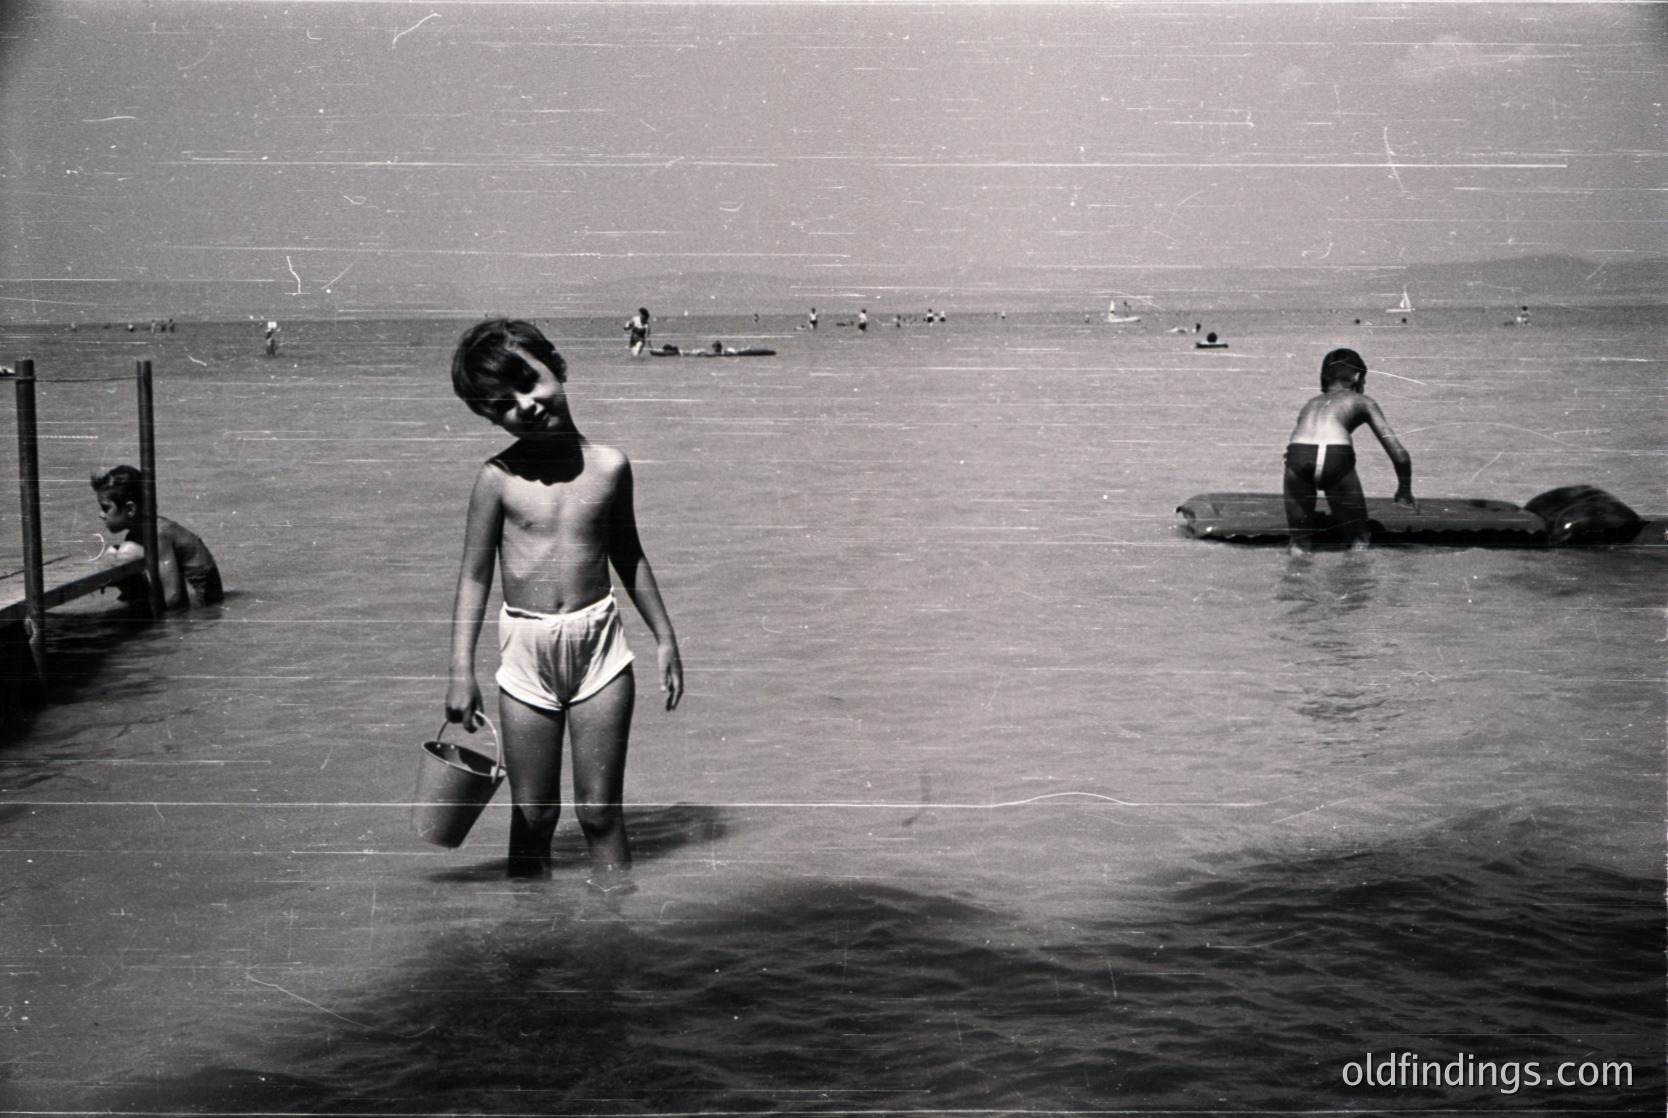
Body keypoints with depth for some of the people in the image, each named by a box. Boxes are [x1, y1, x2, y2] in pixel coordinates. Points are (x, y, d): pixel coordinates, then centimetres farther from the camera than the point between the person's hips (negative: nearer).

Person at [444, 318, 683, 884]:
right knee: (531, 816, 5)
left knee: (600, 812, 3)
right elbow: (474, 575, 2)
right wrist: (461, 670, -3)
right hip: (525, 650, 0)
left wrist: (665, 638, 18)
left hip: (599, 644, 1)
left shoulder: (609, 466, 1)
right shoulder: (498, 478, -4)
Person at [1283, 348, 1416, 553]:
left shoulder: (1312, 403, 39)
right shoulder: (1363, 402, 31)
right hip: (1336, 455, -2)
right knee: (1357, 536, 18)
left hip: (1298, 454, 3)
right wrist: (1405, 492, 43)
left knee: (1300, 538, 20)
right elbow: (1400, 454, 27)